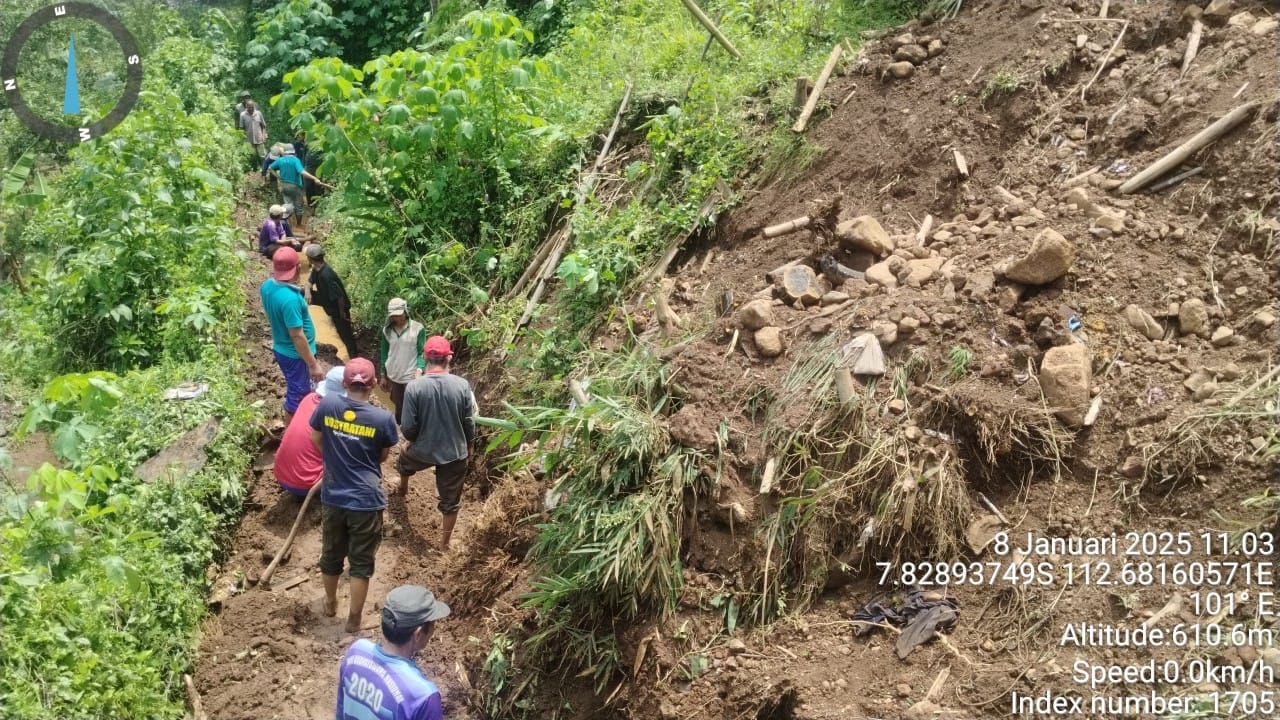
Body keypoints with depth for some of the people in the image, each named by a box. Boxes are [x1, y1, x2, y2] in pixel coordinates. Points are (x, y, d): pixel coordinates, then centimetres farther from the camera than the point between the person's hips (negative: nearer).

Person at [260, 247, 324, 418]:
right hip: (295, 354, -9)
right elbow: (297, 336, -28)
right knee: (297, 397, 8)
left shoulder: (267, 286, -5)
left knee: (295, 391, 27)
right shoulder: (289, 298, -33)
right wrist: (313, 364, -22)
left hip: (281, 349, 9)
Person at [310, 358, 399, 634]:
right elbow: (383, 457, 0)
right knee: (361, 562, 12)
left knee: (331, 554, 23)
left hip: (332, 497, 3)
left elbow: (316, 440, 7)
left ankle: (331, 604, 43)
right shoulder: (383, 418, -16)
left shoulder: (327, 405, -11)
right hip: (366, 501, -3)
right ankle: (354, 619, 21)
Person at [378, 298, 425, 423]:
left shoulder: (418, 328, -11)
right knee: (399, 408, 16)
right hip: (393, 377, 5)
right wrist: (382, 375, 13)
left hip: (411, 377, -5)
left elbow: (422, 353, -10)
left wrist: (419, 370, -26)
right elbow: (384, 353, 11)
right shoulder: (387, 330, 3)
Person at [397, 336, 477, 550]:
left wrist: (412, 440, 10)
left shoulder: (414, 387, -19)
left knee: (404, 459, 37)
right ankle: (444, 543, 30)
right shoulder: (462, 386, -16)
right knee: (450, 502, 17)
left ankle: (403, 488, 66)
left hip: (423, 451, 1)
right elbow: (469, 424, -7)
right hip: (455, 453, -1)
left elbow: (408, 427, -13)